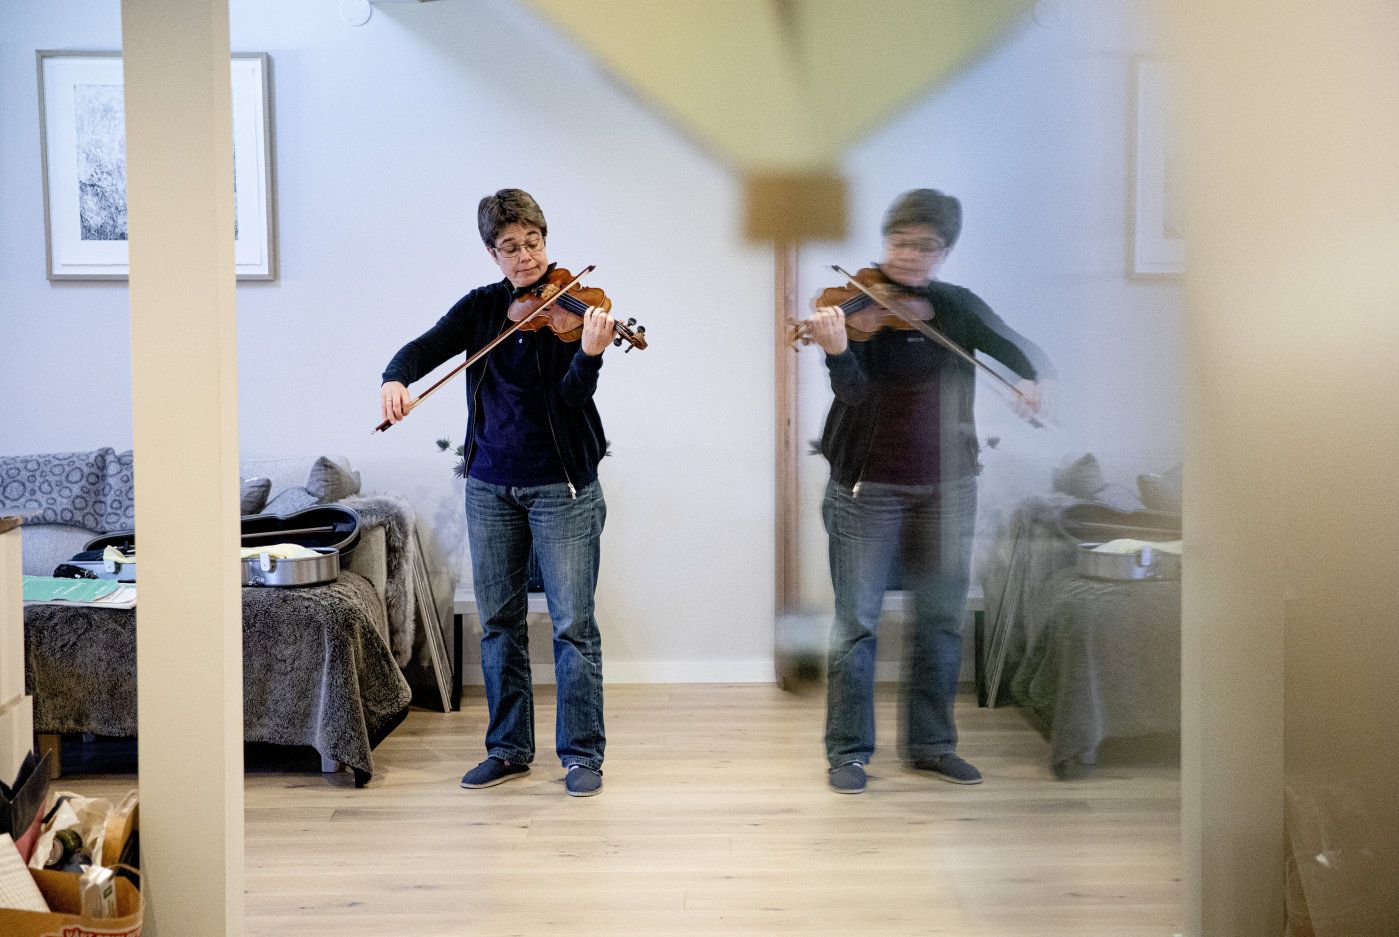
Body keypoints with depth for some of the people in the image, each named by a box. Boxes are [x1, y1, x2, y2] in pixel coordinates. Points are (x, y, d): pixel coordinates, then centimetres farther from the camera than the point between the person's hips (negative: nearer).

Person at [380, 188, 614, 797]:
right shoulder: (481, 307, 7)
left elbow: (573, 395, -17)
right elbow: (426, 347, -3)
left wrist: (589, 354, -38)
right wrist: (395, 378, -25)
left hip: (561, 485, -4)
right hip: (490, 484, 5)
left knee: (573, 624, -3)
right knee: (498, 621, 11)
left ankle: (582, 754, 9)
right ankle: (509, 750, 23)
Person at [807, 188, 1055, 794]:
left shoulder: (959, 307, 6)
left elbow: (1014, 349, 2)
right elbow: (854, 392, -20)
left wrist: (1031, 377, -21)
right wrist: (835, 351, -42)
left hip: (947, 486, 4)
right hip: (867, 487, -4)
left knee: (941, 620, 11)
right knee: (857, 621, 0)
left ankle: (929, 744, 25)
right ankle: (848, 751, 11)